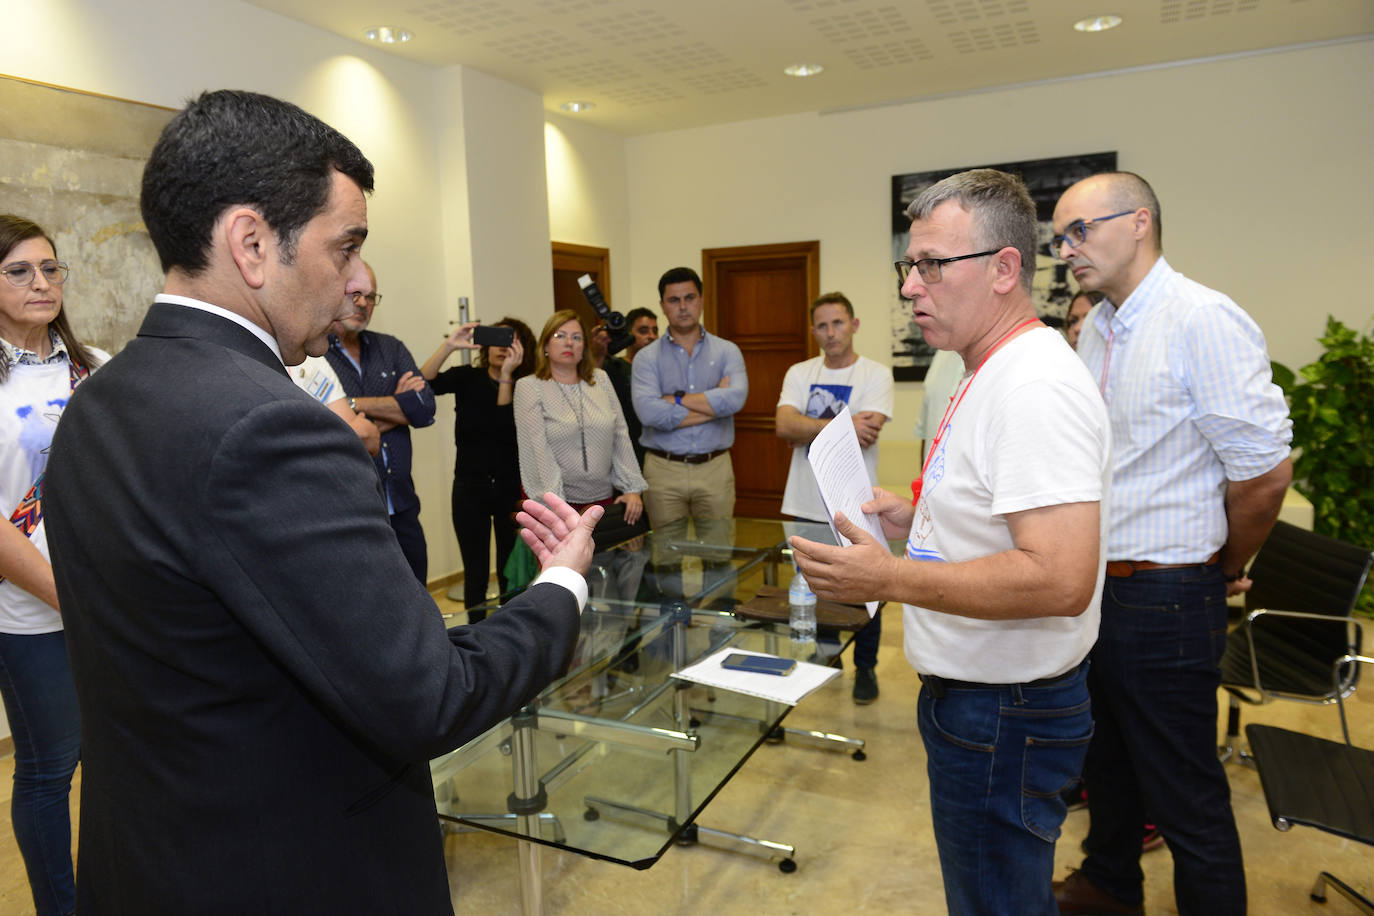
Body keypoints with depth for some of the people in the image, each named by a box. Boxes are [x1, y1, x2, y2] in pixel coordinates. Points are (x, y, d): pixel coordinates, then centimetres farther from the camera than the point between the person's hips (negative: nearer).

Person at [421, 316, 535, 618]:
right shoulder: (467, 378, 2)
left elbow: (507, 428, -18)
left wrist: (507, 375, -24)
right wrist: (449, 345, -26)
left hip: (511, 488, 0)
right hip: (470, 486, 1)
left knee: (511, 571, 5)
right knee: (475, 571, 5)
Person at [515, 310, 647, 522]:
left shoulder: (600, 379, 9)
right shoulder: (529, 387, -3)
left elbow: (621, 437, 8)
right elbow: (537, 450, -12)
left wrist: (633, 488, 1)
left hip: (603, 499, 4)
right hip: (559, 503, -3)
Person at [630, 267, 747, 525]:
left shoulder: (727, 351, 6)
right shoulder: (647, 357, 1)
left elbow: (736, 398, -13)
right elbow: (648, 412, -16)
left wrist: (677, 399, -10)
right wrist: (714, 405, -10)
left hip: (715, 468, 1)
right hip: (664, 471, -1)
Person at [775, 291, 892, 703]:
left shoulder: (875, 375, -4)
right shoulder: (799, 374, 7)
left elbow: (865, 436, -18)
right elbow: (784, 425, -10)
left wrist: (808, 431, -14)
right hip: (808, 504, 3)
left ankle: (866, 668, 25)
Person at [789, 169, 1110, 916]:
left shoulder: (1036, 388, -24)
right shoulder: (994, 374, 10)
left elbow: (1061, 580, -32)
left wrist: (889, 579, -28)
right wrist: (918, 518, 7)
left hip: (1003, 715, -10)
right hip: (975, 696, 10)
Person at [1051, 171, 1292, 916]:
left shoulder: (1203, 322, -17)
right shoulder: (1097, 329, 9)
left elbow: (1265, 470, -17)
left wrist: (1226, 569, -2)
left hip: (1163, 601, -8)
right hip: (1092, 588, 8)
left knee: (1184, 797, 6)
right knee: (1106, 762, 25)